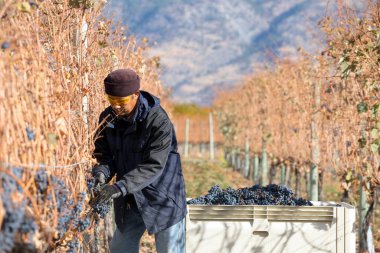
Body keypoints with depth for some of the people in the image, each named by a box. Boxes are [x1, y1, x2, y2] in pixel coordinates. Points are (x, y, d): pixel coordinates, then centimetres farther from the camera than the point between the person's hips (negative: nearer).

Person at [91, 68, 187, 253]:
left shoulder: (158, 120, -23)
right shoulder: (107, 118, -4)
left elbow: (153, 166, -28)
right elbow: (105, 154, 1)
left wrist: (119, 187, -37)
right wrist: (101, 172, -23)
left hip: (162, 200, -6)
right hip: (129, 201, 6)